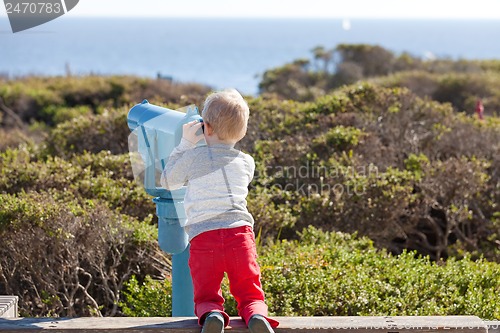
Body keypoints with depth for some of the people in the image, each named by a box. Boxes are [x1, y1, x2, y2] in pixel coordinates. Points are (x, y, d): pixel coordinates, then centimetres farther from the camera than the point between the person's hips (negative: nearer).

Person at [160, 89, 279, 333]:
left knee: (206, 298, 9)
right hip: (240, 233, 2)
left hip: (203, 237, -2)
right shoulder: (247, 163, 13)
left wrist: (186, 143, 22)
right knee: (250, 296, 10)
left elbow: (168, 181, 21)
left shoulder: (193, 157, 3)